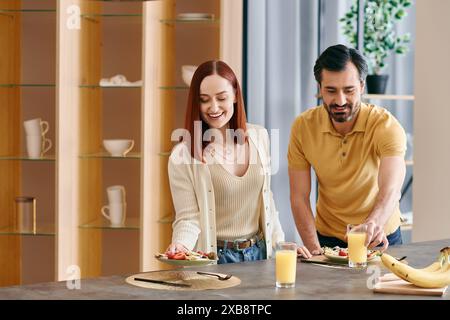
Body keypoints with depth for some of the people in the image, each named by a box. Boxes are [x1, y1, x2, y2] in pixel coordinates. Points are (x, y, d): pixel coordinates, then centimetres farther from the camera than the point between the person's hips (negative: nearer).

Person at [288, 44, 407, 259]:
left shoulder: (386, 125, -17)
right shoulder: (302, 127, -10)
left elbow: (390, 190, -31)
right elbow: (299, 197, -7)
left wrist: (375, 223, -51)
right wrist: (314, 248, -19)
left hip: (380, 240, -1)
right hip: (327, 239, 1)